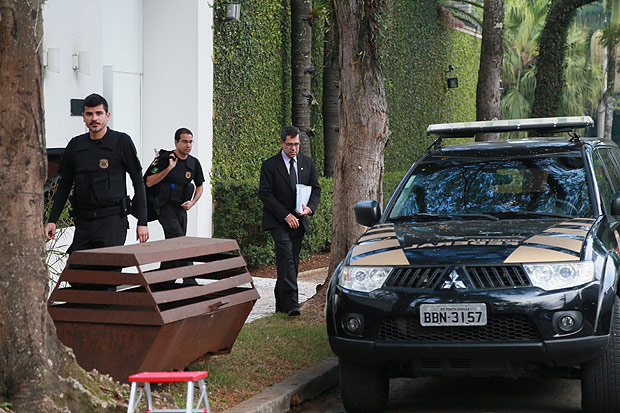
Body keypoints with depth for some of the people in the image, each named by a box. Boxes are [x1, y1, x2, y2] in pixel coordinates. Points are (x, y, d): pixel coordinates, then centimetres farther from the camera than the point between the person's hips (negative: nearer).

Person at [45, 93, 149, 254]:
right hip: (83, 221, 4)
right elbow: (64, 185, 18)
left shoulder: (122, 141, -1)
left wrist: (142, 222, -4)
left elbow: (138, 182, 0)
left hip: (112, 220, -4)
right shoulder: (75, 145, 11)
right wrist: (52, 220, 11)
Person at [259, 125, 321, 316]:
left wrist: (310, 207, -9)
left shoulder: (307, 162, 10)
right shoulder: (269, 165, -4)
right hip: (277, 220, -4)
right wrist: (286, 215, -15)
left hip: (299, 220, 4)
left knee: (292, 261, 5)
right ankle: (291, 303, -26)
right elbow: (265, 194, -8)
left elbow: (316, 188, 12)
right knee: (286, 257, -20)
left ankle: (281, 304, 17)